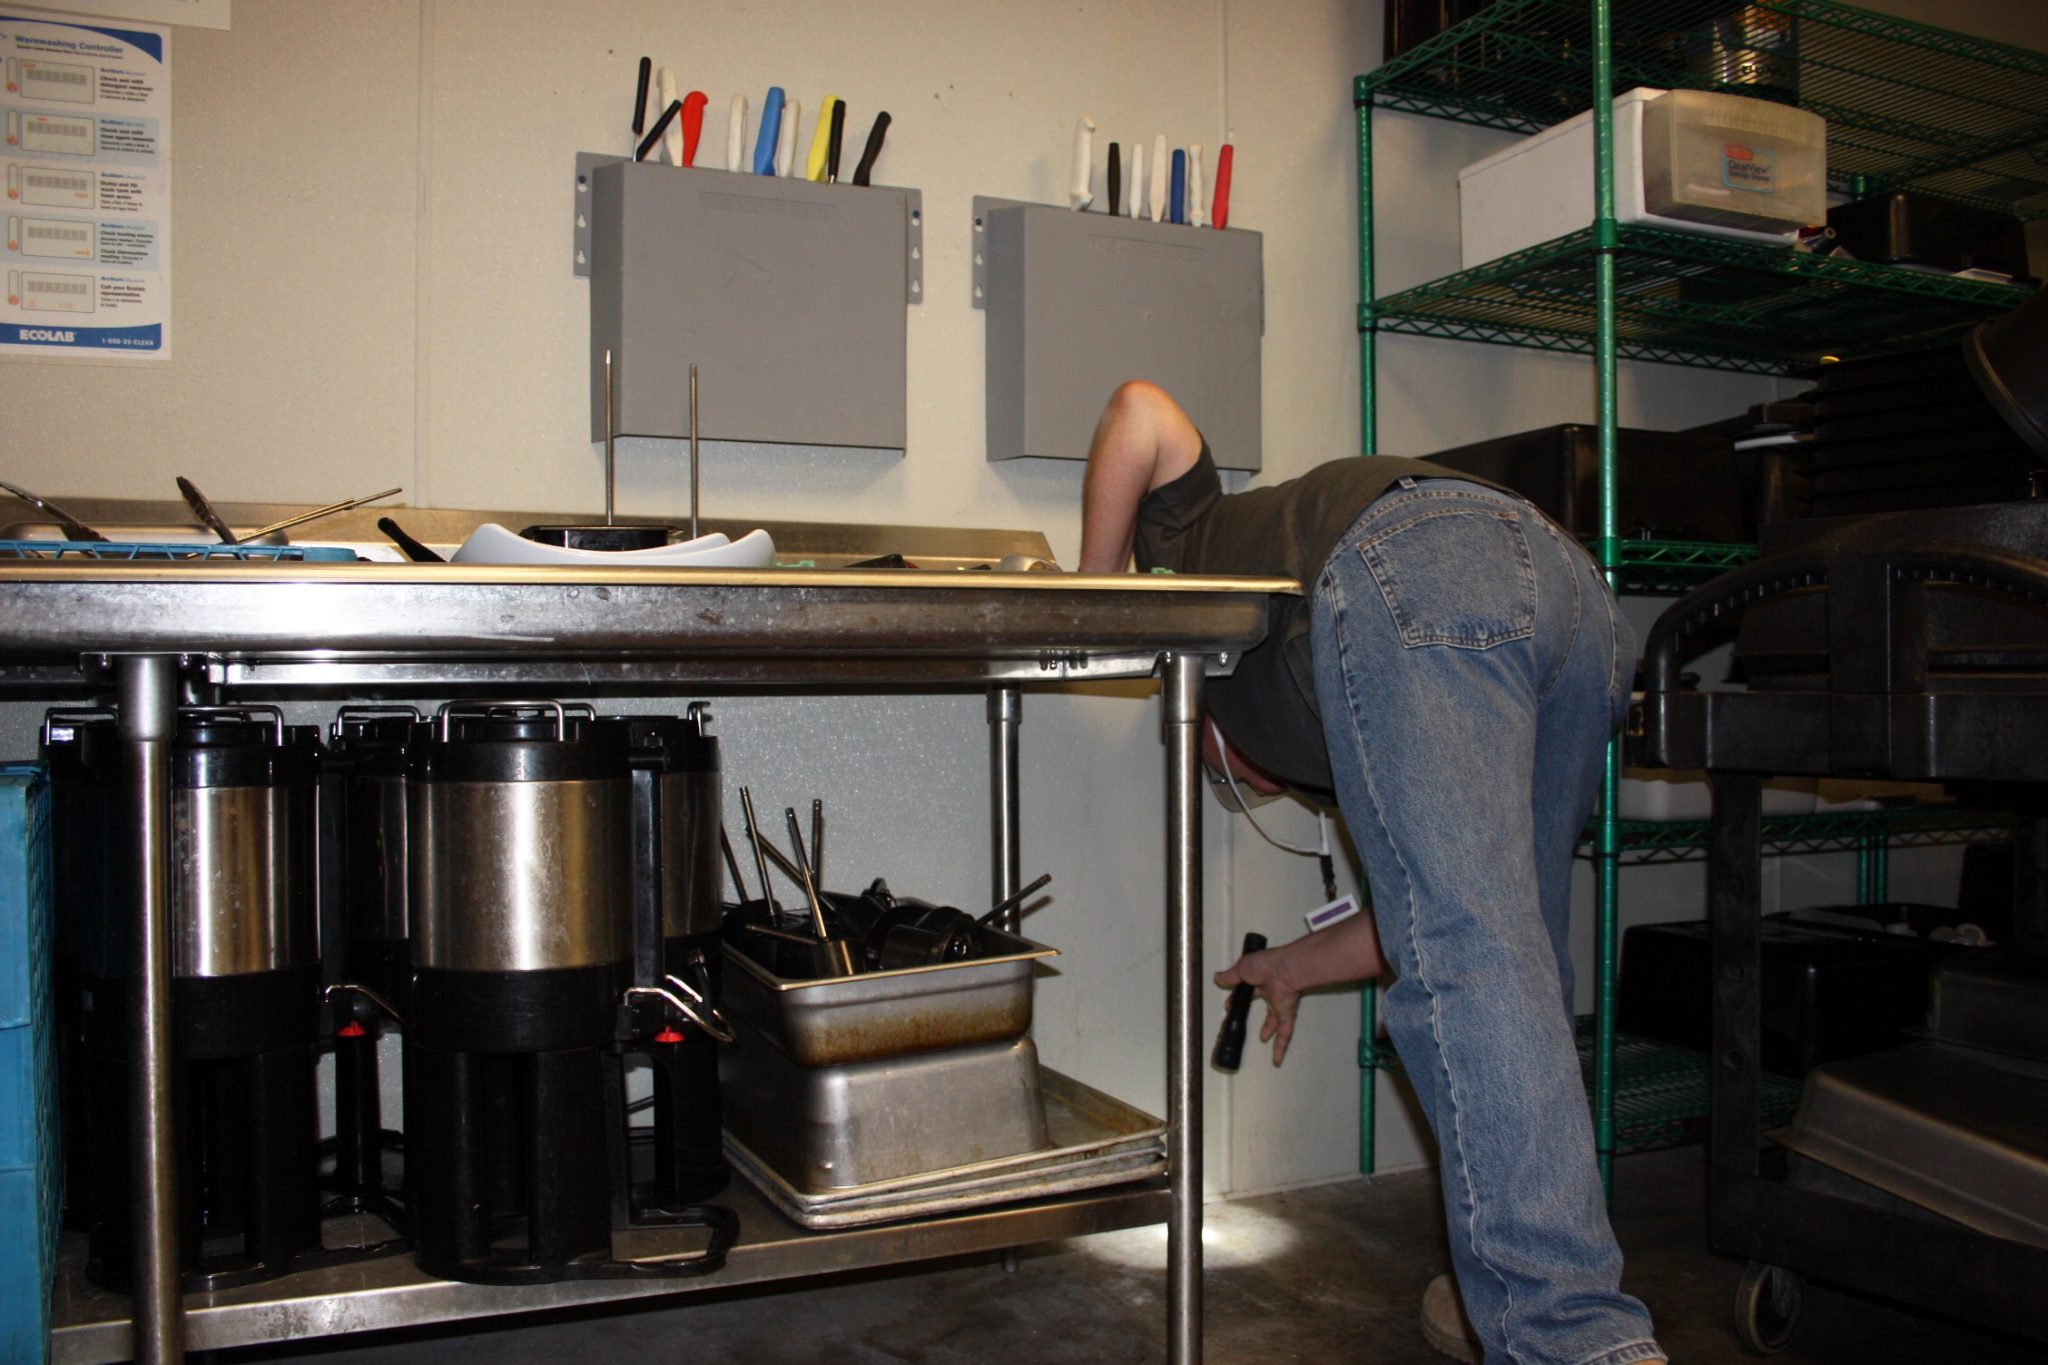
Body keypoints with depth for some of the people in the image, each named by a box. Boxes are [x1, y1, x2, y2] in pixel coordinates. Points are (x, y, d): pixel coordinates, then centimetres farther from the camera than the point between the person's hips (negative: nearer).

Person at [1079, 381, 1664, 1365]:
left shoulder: (1211, 543, 36)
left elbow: (1143, 410, 23)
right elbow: (1434, 917, 39)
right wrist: (1294, 966, 56)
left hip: (1412, 576, -7)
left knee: (1474, 960, -13)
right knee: (1518, 959, 16)